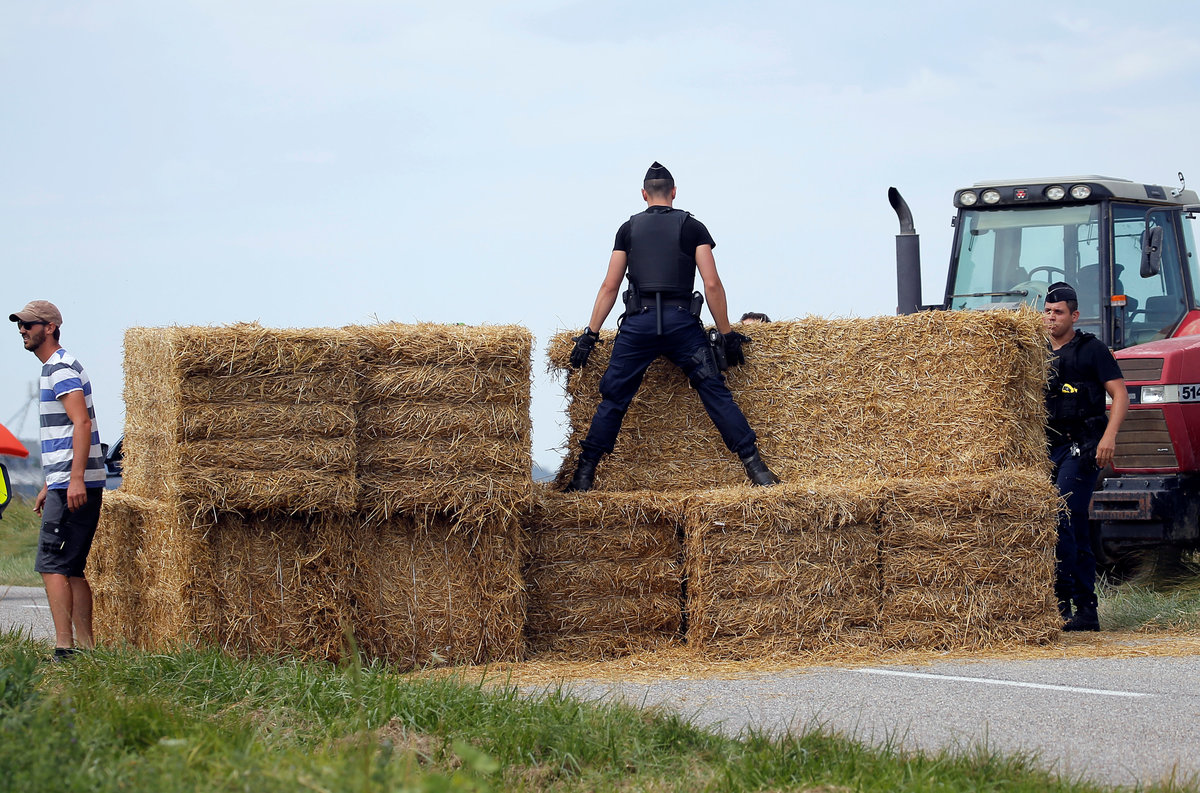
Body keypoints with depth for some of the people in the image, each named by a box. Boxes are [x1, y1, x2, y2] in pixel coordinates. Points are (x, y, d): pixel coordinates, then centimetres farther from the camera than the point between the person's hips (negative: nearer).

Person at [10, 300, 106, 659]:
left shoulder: (61, 368, -10)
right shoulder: (54, 368, 22)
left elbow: (81, 423, -20)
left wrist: (75, 479, -28)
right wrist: (49, 486, 28)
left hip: (73, 486, -10)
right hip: (65, 482, 10)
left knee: (52, 565, -12)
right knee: (71, 569, 9)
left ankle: (63, 647, -17)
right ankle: (85, 645, 8)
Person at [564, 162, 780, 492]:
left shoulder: (629, 228, 12)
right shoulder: (692, 227, 8)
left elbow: (610, 286, 8)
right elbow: (712, 284, 0)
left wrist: (590, 334, 11)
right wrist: (726, 334, 5)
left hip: (638, 323, 1)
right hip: (681, 322, -1)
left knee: (613, 398, 6)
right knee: (715, 392, 1)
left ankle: (584, 476, 2)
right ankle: (756, 468, -6)